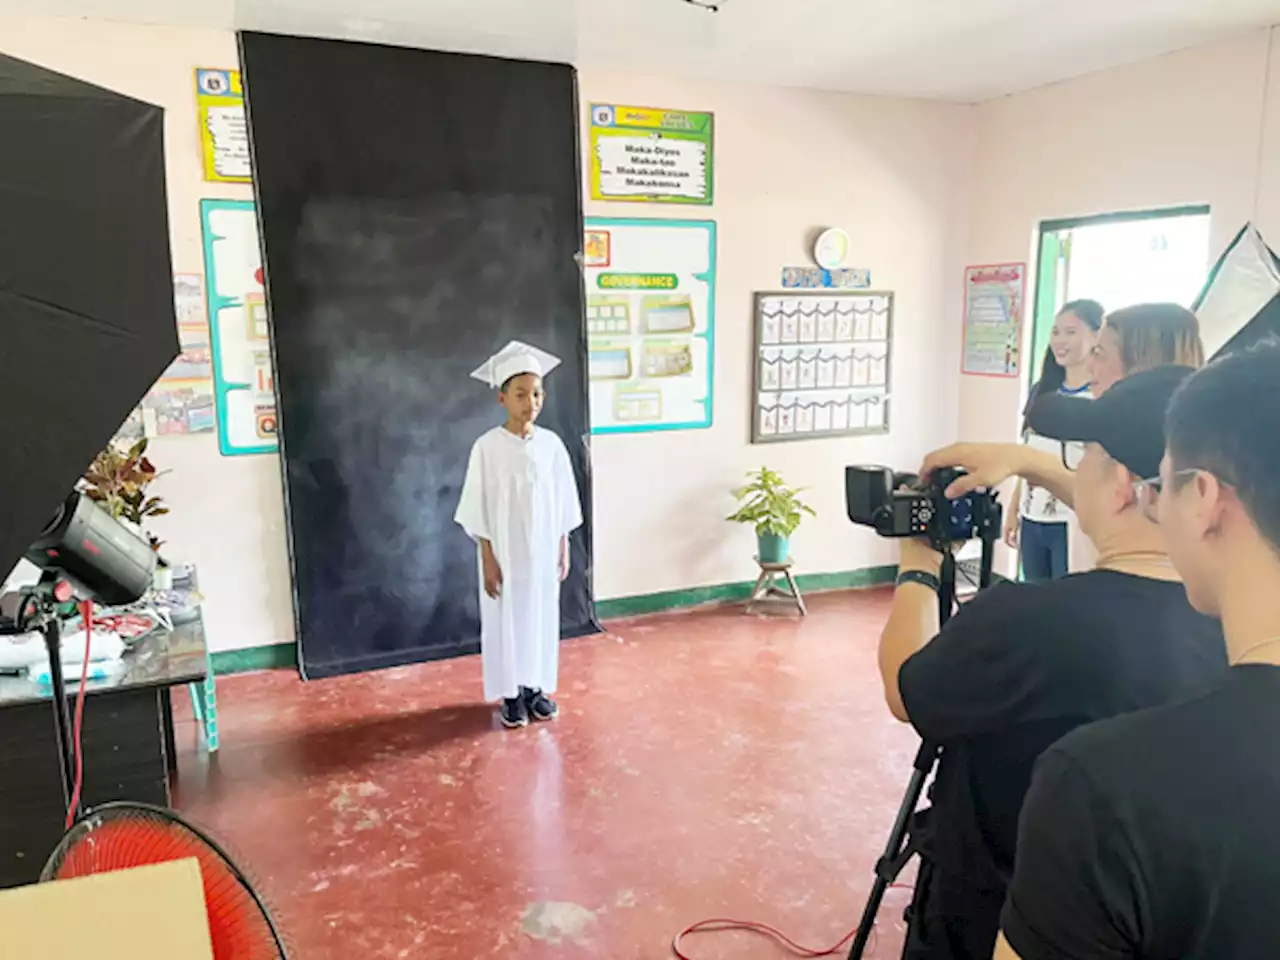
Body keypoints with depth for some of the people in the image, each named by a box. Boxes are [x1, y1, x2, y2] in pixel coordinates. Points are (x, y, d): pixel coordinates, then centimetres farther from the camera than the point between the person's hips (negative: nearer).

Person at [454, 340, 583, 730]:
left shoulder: (551, 443, -2)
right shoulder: (487, 447, -12)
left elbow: (563, 503, 5)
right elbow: (479, 510, -9)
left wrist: (564, 549, 5)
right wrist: (488, 559, -10)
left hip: (543, 551, 3)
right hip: (504, 553, -3)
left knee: (541, 618, 13)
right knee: (506, 621, 8)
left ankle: (536, 687, 29)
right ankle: (512, 694, 23)